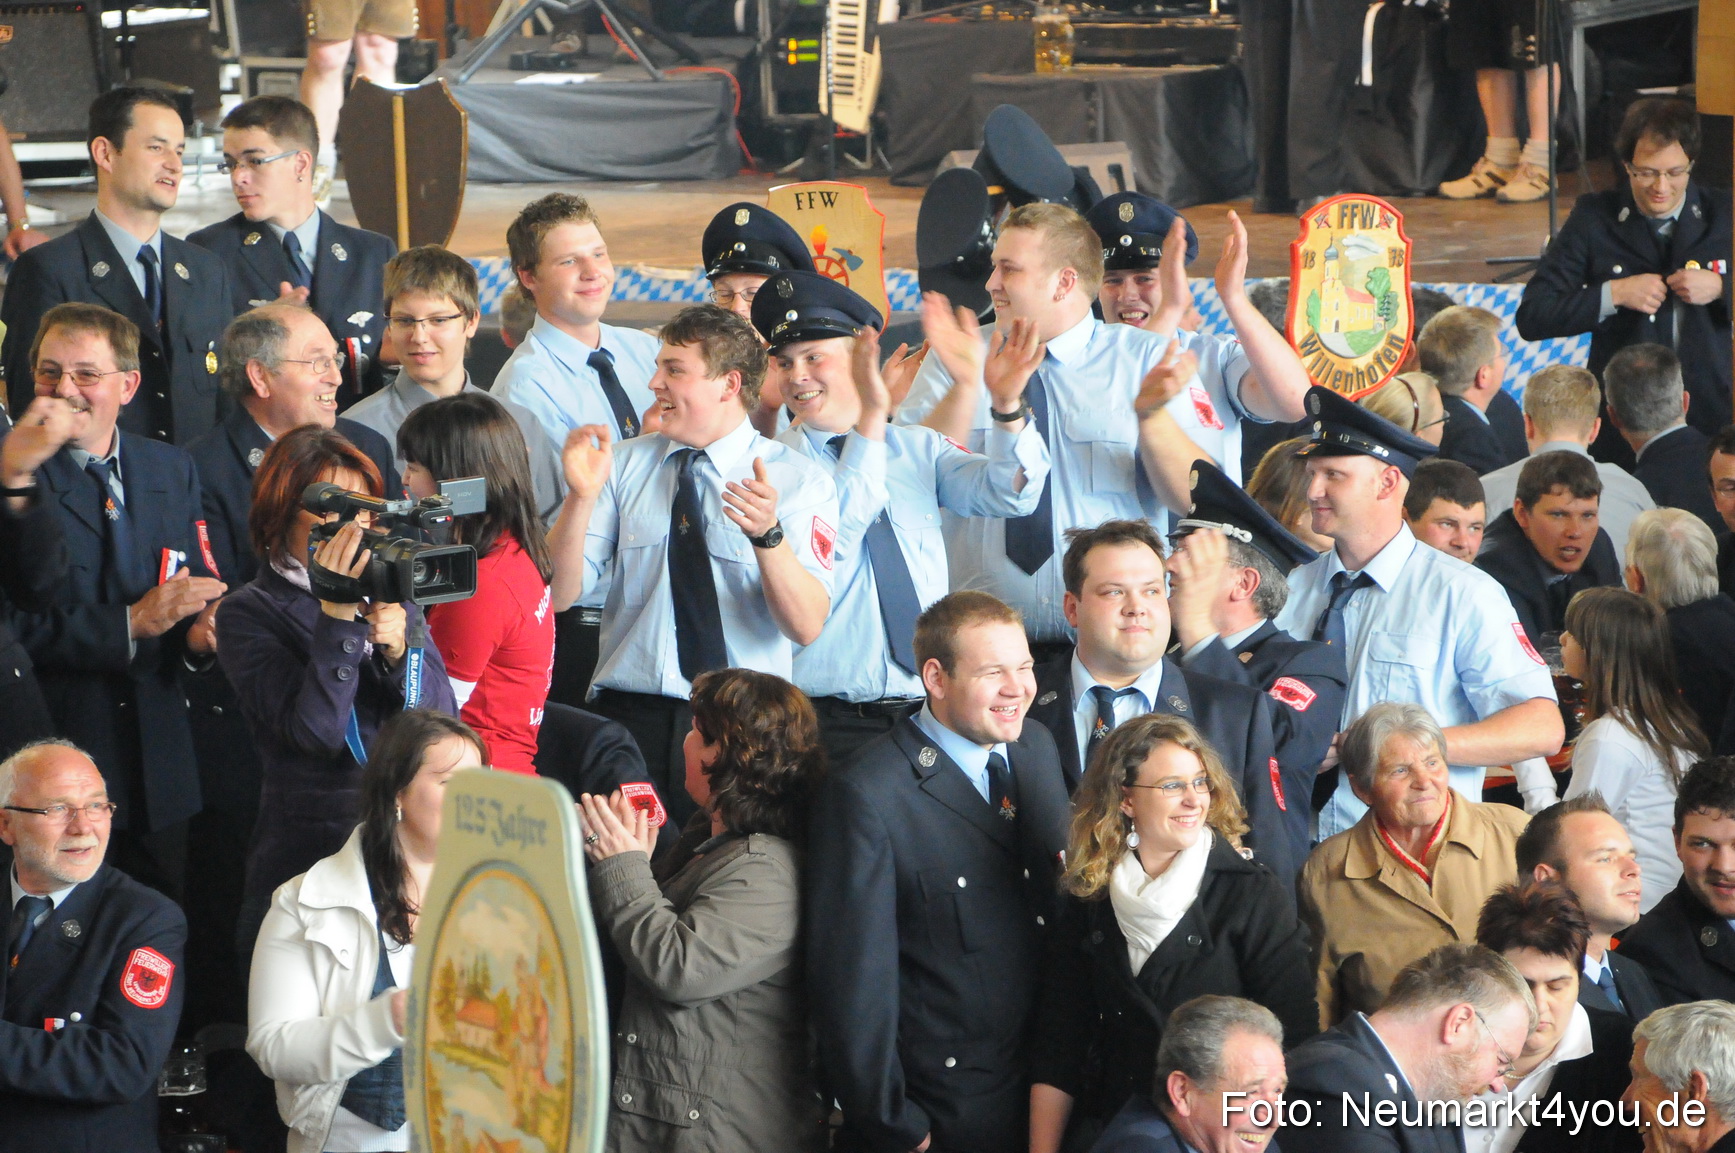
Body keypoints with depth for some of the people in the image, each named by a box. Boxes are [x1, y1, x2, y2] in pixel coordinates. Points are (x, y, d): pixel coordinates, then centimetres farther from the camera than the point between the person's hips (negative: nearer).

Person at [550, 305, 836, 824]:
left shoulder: (799, 480, 0)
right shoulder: (624, 464, 9)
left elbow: (806, 626, -11)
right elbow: (557, 594, 2)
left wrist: (768, 535, -26)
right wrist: (581, 497, -13)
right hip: (631, 716, 2)